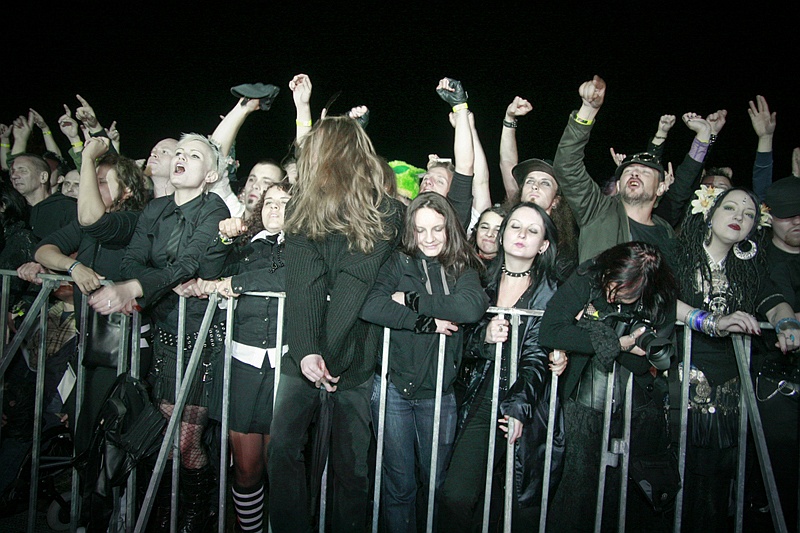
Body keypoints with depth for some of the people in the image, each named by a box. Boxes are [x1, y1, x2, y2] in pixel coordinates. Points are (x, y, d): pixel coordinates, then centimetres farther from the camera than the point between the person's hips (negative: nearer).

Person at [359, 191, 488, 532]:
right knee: (399, 483, 8)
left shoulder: (462, 269, 4)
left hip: (438, 392, 1)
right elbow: (371, 308, -16)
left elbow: (472, 307, -18)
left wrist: (411, 300, -14)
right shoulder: (399, 263, 1)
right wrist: (428, 321, -18)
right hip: (394, 386, -1)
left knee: (435, 481, 13)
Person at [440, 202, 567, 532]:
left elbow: (537, 356, -7)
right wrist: (484, 337, -11)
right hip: (483, 401, 2)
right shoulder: (484, 281, 10)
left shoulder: (549, 291, 2)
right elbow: (466, 348, 10)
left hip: (529, 406, -2)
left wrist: (518, 407, -18)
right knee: (456, 496, -10)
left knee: (524, 501, 3)